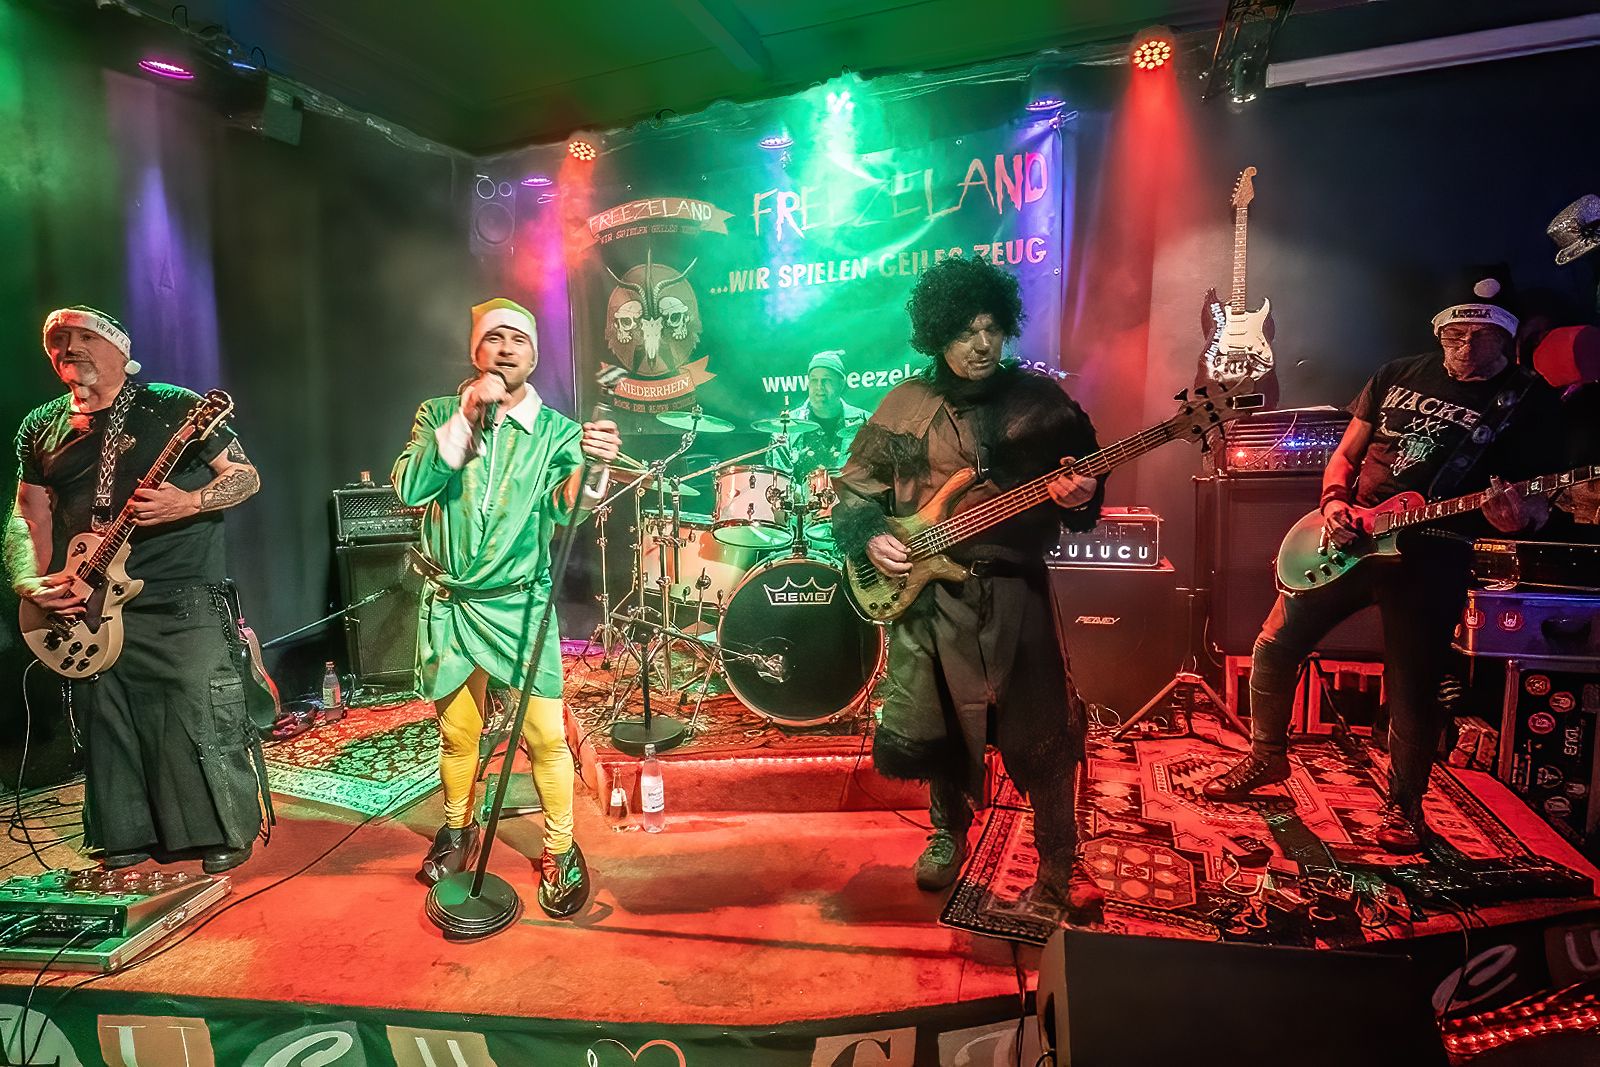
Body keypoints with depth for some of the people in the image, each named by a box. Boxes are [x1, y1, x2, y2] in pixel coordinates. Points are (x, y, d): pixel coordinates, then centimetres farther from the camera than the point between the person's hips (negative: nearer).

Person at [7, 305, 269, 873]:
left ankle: (228, 833, 13)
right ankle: (128, 838, 31)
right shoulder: (40, 428, 13)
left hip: (182, 604, -5)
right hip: (84, 609, 5)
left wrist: (189, 502, -19)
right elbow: (29, 515, 15)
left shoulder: (173, 406, -1)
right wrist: (29, 581, -1)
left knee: (205, 723, -5)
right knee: (108, 731, 13)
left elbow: (246, 476, -2)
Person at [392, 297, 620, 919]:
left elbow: (567, 510, -18)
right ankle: (457, 830, 41)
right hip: (448, 605, 2)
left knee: (546, 737, -4)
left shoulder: (557, 429, -3)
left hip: (521, 606, -2)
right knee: (457, 732, 16)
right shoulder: (439, 415, 2)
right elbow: (409, 489, -13)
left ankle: (560, 851, 17)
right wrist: (466, 417, -20)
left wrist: (594, 466, -40)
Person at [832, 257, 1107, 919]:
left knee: (1042, 736, -2)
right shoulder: (904, 406, 7)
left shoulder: (1041, 400, 5)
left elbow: (1085, 480, 9)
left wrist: (1080, 497, -14)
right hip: (921, 588, 2)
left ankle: (1061, 865, 22)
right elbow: (856, 486, 12)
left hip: (1016, 588, -1)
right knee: (927, 730, 7)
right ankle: (950, 831, 37)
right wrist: (870, 535, -5)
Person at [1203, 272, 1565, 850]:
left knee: (1413, 688, 1)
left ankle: (1405, 803, 26)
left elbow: (1540, 501, 0)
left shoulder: (1530, 402, 1)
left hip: (1432, 558, -3)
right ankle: (1267, 756, 22)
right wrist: (1333, 501, -7)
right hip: (1347, 540, 3)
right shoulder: (1398, 375, 9)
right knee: (1275, 646, 1)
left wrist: (1518, 515, -25)